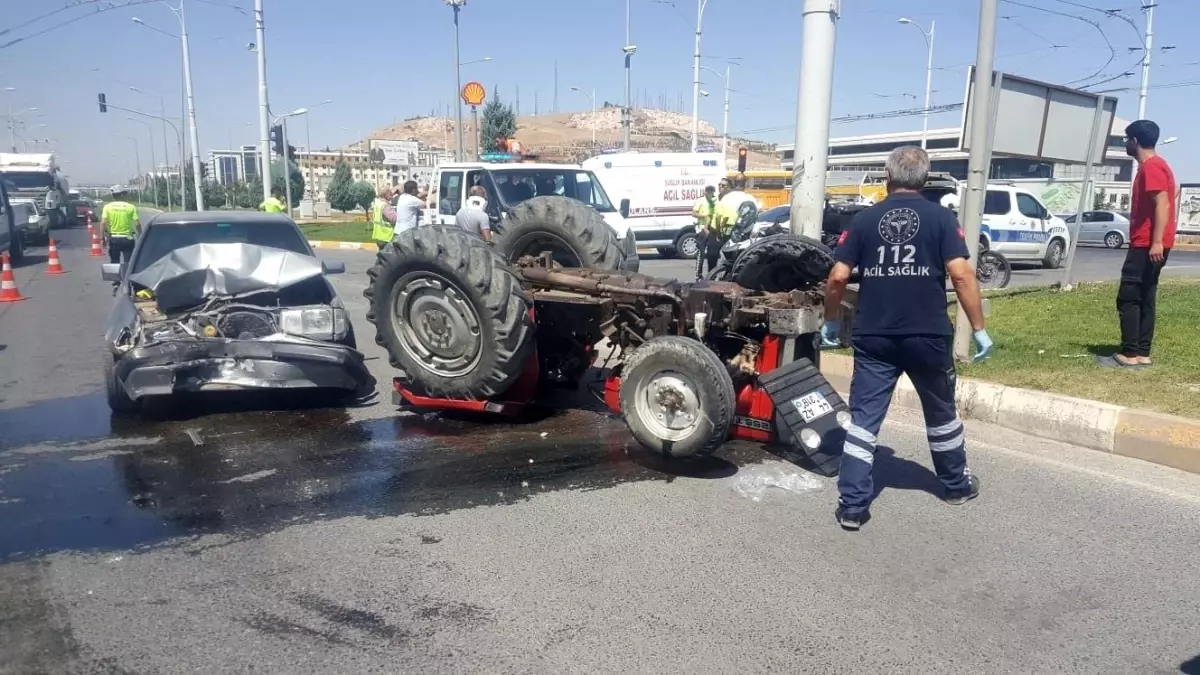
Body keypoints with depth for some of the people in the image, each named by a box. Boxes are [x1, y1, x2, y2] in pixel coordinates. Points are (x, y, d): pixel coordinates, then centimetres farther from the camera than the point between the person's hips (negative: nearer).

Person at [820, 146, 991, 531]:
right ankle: (956, 485, 38)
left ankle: (852, 505, 0)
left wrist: (831, 322, 10)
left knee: (863, 417, 3)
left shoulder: (864, 219, 2)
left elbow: (837, 278, -3)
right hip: (928, 336, 0)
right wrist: (979, 329, -5)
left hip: (874, 337, 0)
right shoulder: (940, 217, 0)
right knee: (941, 413, 20)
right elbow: (961, 274, -11)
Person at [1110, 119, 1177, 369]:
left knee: (1128, 298, -10)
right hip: (1147, 244, 10)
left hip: (1148, 245, -10)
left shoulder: (1151, 167, -13)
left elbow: (1163, 204, -21)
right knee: (1145, 299, 8)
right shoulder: (1153, 166, 19)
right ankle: (1142, 353, 8)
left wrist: (1156, 241, -27)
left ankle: (1130, 355, -10)